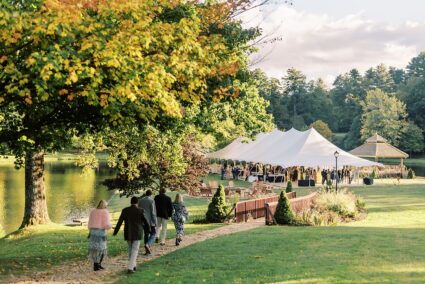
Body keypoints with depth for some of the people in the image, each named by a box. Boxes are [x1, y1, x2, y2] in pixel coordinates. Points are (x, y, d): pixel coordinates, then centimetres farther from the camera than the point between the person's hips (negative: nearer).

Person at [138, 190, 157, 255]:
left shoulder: (140, 200, 5)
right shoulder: (151, 200, -12)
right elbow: (153, 212, -14)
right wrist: (155, 222, -9)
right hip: (150, 221, -5)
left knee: (146, 234, 14)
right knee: (153, 234, 5)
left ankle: (147, 250, 13)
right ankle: (148, 245, -18)